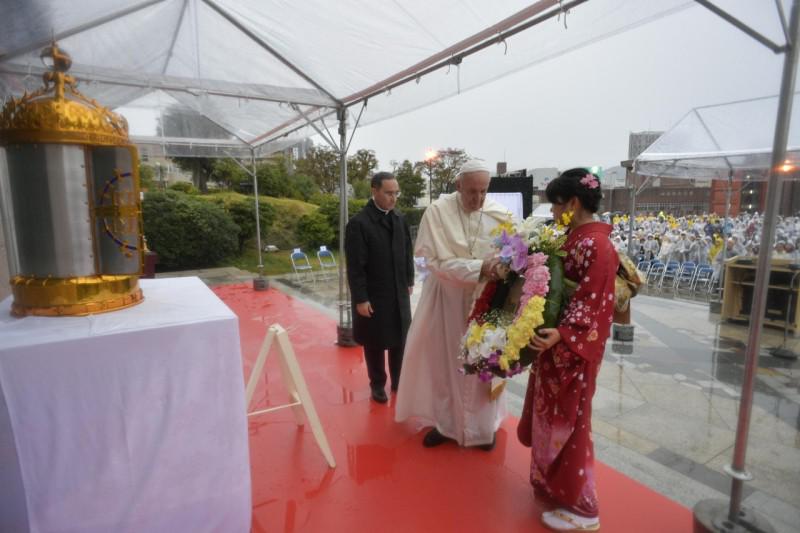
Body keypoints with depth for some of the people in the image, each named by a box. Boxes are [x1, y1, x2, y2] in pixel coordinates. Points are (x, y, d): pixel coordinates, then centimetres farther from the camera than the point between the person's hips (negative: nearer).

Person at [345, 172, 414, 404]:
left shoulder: (399, 219, 3)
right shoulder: (359, 223, -15)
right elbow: (355, 266, -16)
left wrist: (409, 281, 12)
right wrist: (360, 299, -16)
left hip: (399, 294, 5)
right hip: (374, 296, -5)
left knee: (400, 340, 15)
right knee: (375, 344, 11)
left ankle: (398, 382, 34)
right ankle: (378, 385, 30)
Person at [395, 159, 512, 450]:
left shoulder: (501, 215, -9)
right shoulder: (437, 211, -15)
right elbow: (437, 261, -18)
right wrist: (478, 267, -27)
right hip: (447, 298, -1)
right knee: (443, 362, 13)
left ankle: (483, 425, 35)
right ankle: (445, 422, 34)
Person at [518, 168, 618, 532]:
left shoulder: (596, 245, -20)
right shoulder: (576, 237, 8)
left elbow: (591, 304, -23)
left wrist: (561, 334, -33)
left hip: (574, 349, -9)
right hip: (558, 343, 9)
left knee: (567, 422, 4)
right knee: (552, 417, 20)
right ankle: (554, 484, 39)